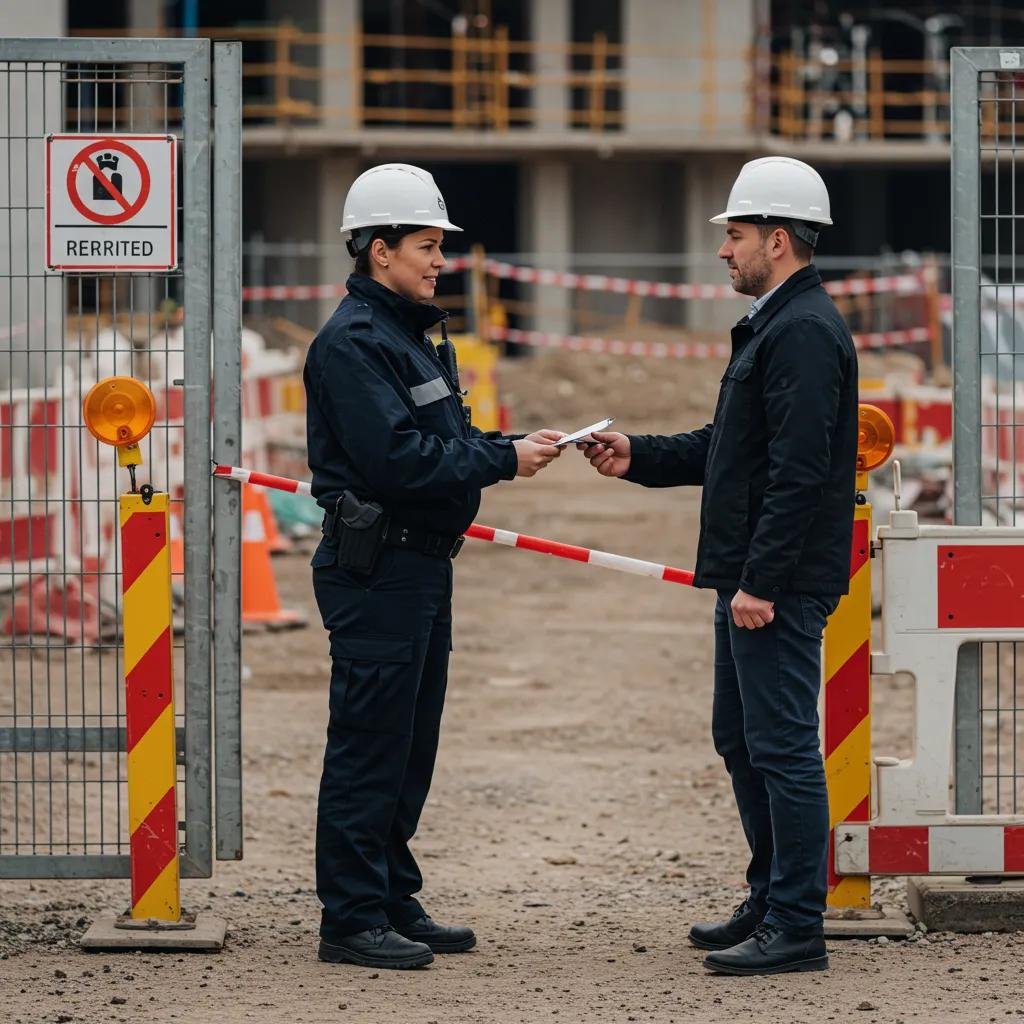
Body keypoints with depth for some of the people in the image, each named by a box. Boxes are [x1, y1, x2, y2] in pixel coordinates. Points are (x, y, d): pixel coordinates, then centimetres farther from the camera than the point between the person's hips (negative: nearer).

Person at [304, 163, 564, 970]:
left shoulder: (412, 334, 18)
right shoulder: (352, 342, -14)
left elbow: (442, 441, 19)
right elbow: (396, 457, -22)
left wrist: (512, 447, 1)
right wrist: (503, 460, -17)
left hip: (422, 566, 10)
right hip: (375, 566, -10)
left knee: (408, 746, 14)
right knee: (369, 748, -7)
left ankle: (394, 902, 22)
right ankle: (353, 919, -3)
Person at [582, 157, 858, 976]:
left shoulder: (804, 332, -17)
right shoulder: (773, 325, 18)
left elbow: (798, 470, -23)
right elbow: (728, 448, 24)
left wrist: (761, 581, -25)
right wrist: (638, 457, 14)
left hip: (781, 585, -11)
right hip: (752, 578, 11)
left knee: (783, 746, -8)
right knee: (741, 739, 18)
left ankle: (796, 929, -5)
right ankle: (771, 901, 27)